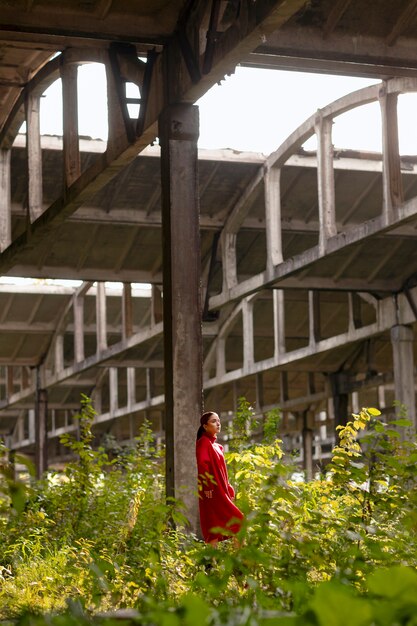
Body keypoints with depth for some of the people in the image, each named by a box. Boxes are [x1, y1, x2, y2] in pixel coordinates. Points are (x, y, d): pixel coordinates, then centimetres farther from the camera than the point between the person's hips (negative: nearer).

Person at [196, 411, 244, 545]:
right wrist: (207, 487, -25)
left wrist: (229, 489, 15)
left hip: (220, 491, 9)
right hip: (212, 493, -9)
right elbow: (202, 464, -22)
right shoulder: (203, 443, -9)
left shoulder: (216, 446, 19)